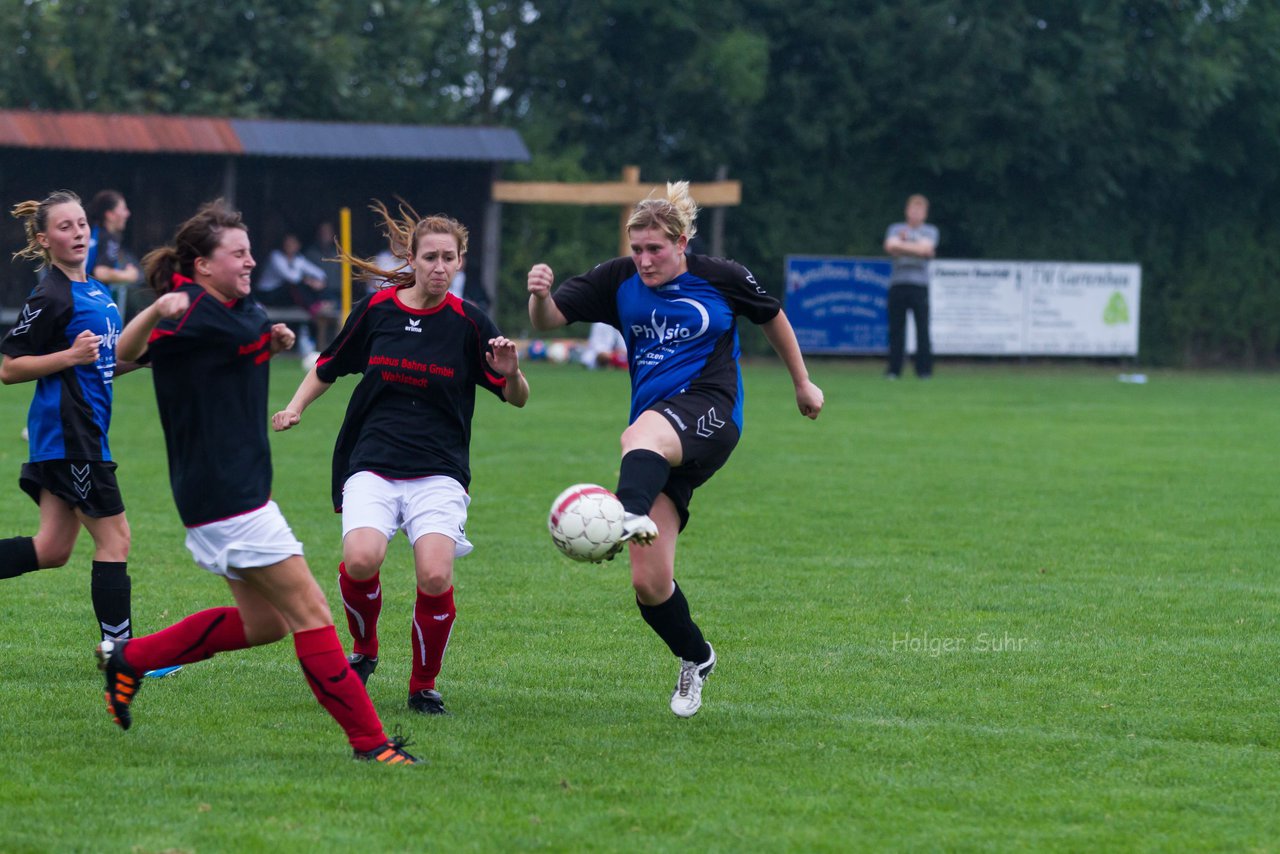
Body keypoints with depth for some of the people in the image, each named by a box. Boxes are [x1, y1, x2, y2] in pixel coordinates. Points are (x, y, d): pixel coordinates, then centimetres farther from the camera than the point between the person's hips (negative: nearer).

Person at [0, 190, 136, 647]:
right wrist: (70, 356, -21)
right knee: (114, 538, -5)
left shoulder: (96, 291, 14)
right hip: (68, 433, -9)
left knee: (53, 548, 9)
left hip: (86, 433, 9)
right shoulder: (50, 297, -13)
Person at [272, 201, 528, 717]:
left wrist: (511, 373, -16)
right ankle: (363, 650, 5)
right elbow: (328, 368, 19)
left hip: (440, 472, -1)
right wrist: (294, 409, 6)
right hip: (372, 465, 1)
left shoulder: (469, 323, -1)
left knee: (435, 577, -22)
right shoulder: (376, 310, 3)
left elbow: (517, 399, 5)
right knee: (361, 559, -26)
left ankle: (423, 686, 4)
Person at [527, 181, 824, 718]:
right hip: (661, 444, 4)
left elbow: (772, 317, 20)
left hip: (709, 415, -4)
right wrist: (539, 295, -22)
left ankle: (630, 514, -73)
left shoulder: (721, 279, 3)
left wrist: (803, 384, 27)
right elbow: (549, 321, 0)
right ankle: (695, 658, 23)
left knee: (642, 435, -42)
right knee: (648, 583, -4)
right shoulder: (618, 281, 6)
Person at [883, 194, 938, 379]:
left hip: (920, 285, -1)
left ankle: (924, 369, -3)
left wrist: (901, 245, -1)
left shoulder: (930, 231, 12)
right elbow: (890, 246, -3)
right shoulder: (896, 229, 15)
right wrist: (914, 249, -7)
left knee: (922, 328, -7)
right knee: (896, 328, -1)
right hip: (897, 284, 1)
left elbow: (924, 248, -6)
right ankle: (894, 369, 4)